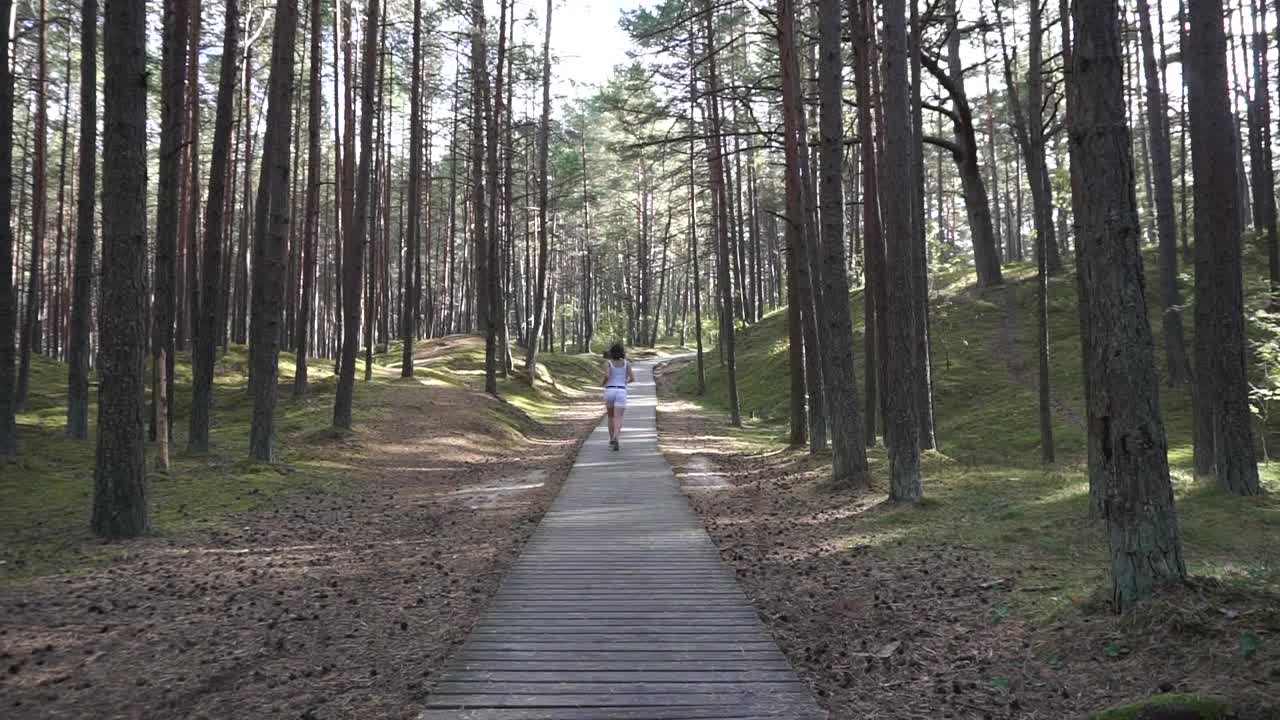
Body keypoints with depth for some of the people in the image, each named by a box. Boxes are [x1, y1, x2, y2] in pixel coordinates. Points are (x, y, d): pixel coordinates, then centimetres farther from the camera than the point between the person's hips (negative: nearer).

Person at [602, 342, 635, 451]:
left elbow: (607, 375, -17)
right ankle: (615, 438, -37)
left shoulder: (607, 362, 1)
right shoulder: (626, 363, 7)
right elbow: (632, 378, 1)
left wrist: (604, 383, 6)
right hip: (621, 393, 0)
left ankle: (612, 440, 30)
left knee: (611, 416, 23)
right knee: (618, 419, -10)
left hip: (609, 392, 0)